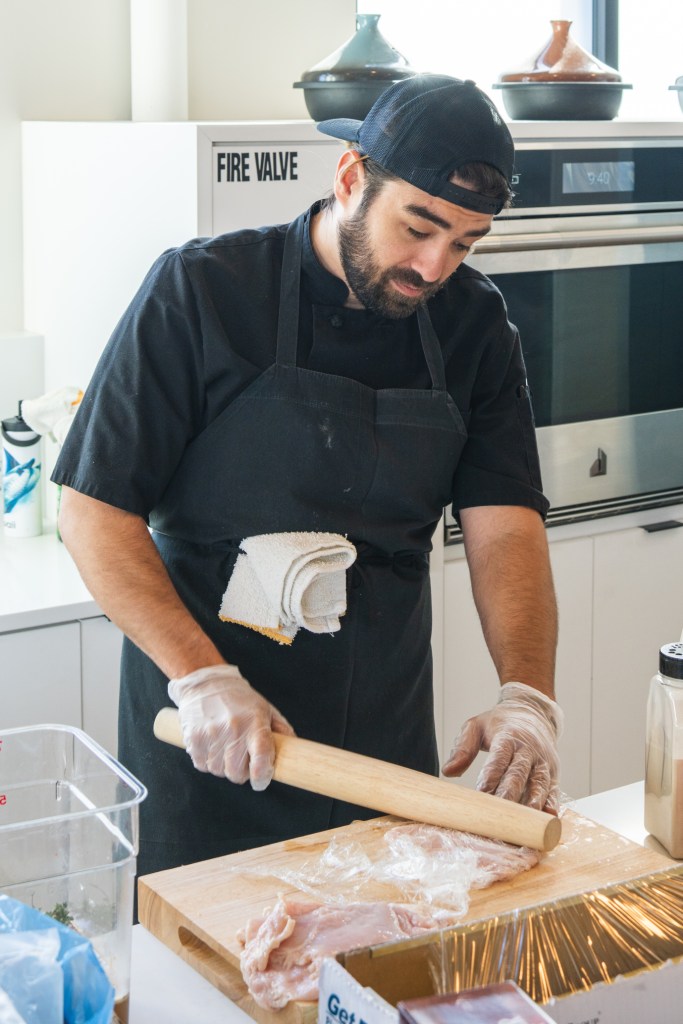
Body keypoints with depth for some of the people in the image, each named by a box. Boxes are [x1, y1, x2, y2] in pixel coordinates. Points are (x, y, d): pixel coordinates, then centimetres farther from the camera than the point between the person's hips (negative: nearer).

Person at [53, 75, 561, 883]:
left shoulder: (473, 324, 0)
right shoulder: (201, 291, -13)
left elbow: (505, 523, -6)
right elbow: (93, 511, -13)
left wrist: (529, 697, -22)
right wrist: (203, 679, -24)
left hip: (389, 739, 4)